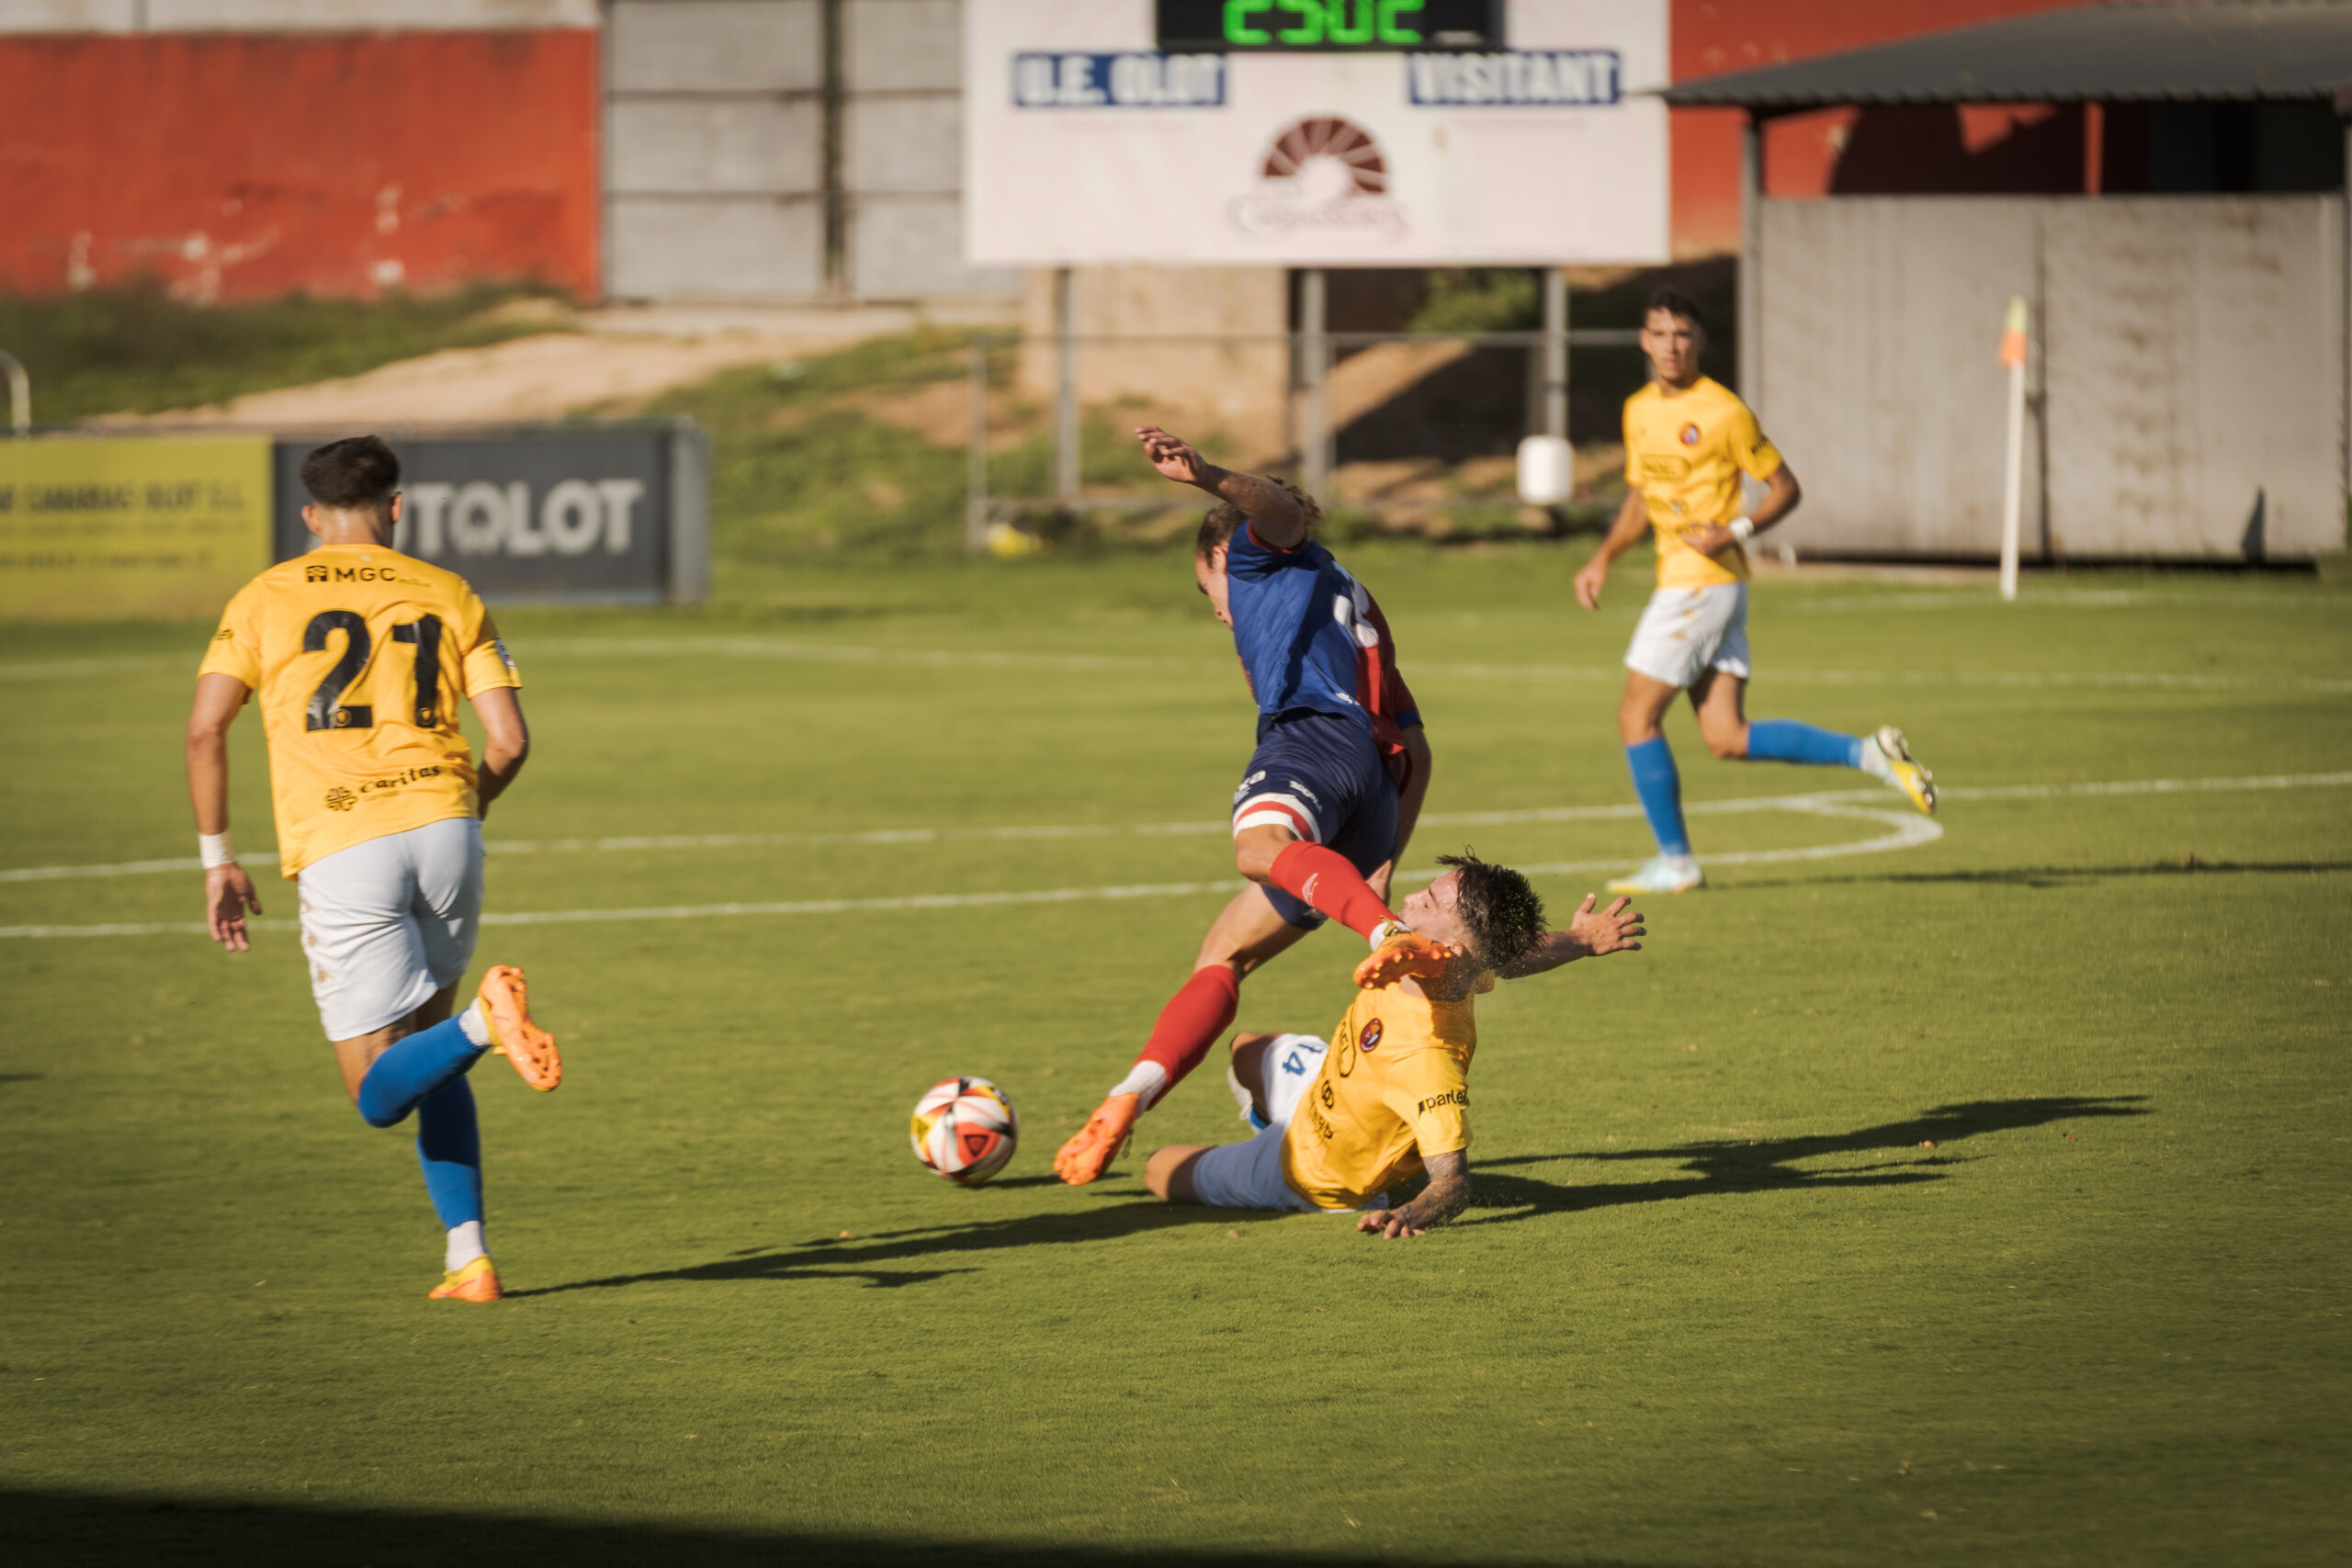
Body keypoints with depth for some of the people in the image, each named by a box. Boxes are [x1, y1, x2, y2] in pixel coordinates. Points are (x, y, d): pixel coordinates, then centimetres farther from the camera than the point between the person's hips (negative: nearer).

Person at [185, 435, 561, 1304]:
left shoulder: (267, 598, 9)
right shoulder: (448, 596, 13)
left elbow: (205, 730, -1)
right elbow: (510, 741, 6)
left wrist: (218, 859, 7)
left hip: (338, 850, -3)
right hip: (442, 825, 3)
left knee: (379, 1094, -1)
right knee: (428, 1058, 21)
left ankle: (483, 1021, -32)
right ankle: (467, 1257, 9)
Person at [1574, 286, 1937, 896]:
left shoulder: (1723, 412, -9)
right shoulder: (1639, 411, 14)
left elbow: (1786, 489, -4)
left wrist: (1734, 531, -19)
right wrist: (1603, 558, 11)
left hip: (1706, 581, -8)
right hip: (1678, 583, 8)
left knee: (1636, 717, -4)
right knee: (1727, 739, 3)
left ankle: (1675, 861, 5)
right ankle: (1869, 754, 5)